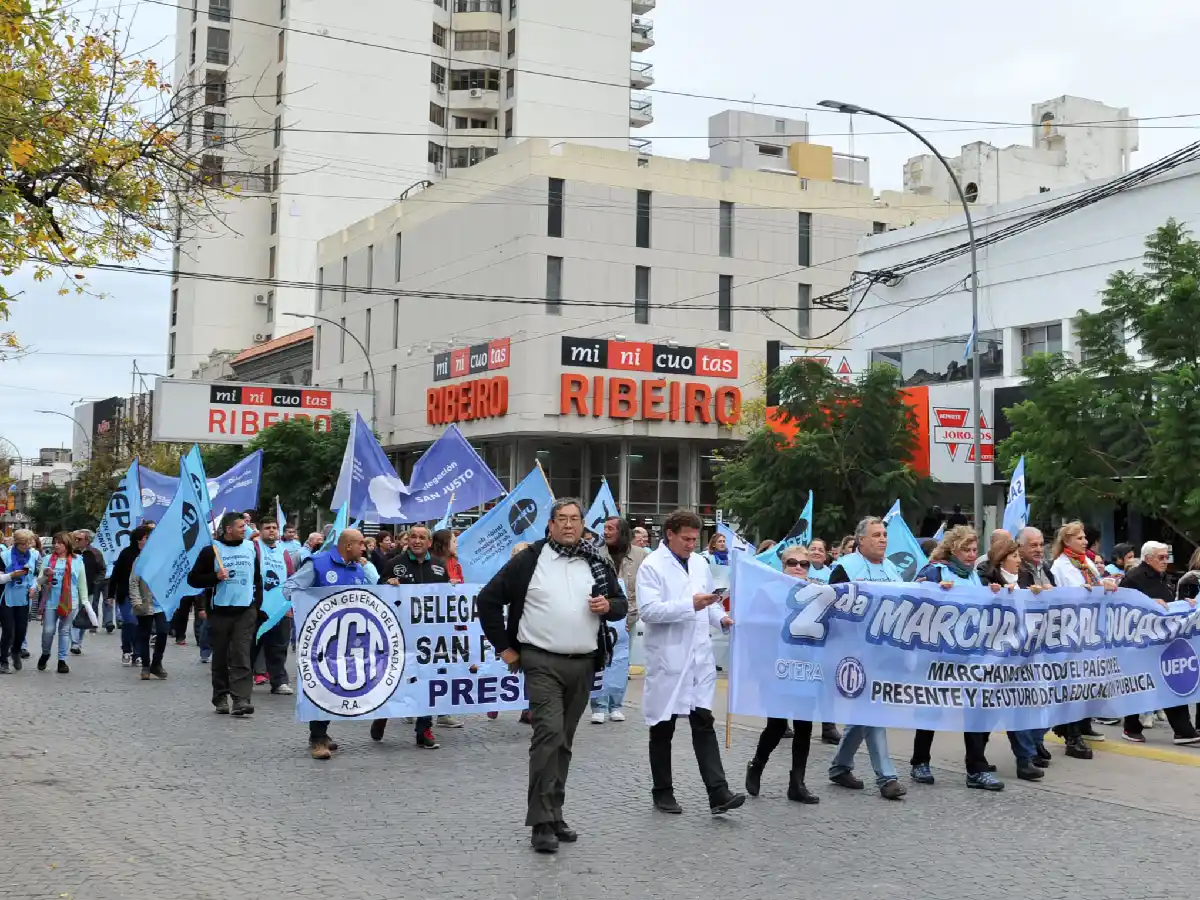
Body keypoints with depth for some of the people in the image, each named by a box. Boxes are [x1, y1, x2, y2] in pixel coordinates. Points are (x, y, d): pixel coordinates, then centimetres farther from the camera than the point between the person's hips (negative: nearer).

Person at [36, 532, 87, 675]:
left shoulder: (77, 560, 3)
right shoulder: (48, 559, 5)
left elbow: (82, 583, 6)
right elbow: (39, 582, 7)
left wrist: (84, 600, 4)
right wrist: (45, 575, -14)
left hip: (69, 602, 0)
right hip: (50, 601, 0)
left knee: (65, 631, 6)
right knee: (48, 630, -1)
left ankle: (62, 660, 14)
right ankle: (45, 654, 24)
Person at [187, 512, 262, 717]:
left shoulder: (250, 548, 10)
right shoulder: (211, 551, -2)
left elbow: (257, 578, 19)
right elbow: (193, 579, 0)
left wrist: (257, 604, 9)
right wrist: (215, 577, -15)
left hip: (246, 610, 1)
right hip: (221, 611, -1)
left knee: (241, 655, -9)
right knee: (221, 657, 7)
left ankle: (241, 699, -15)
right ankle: (220, 698, 18)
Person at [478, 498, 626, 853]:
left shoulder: (597, 564, 10)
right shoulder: (529, 560, -3)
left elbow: (621, 605, 18)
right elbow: (488, 599, 0)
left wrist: (609, 606, -6)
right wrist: (504, 646, -1)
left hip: (583, 665, 5)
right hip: (542, 663, -4)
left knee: (563, 741, 12)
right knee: (549, 733, -16)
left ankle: (553, 814, 22)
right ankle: (542, 823, -12)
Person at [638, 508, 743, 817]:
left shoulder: (700, 563, 12)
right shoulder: (652, 566, -8)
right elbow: (647, 610, -20)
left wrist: (721, 617, 0)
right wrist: (690, 605, -25)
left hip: (699, 657, 5)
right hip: (667, 659, -5)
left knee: (704, 723, -1)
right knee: (663, 728, 7)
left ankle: (718, 794, -4)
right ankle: (662, 792, 19)